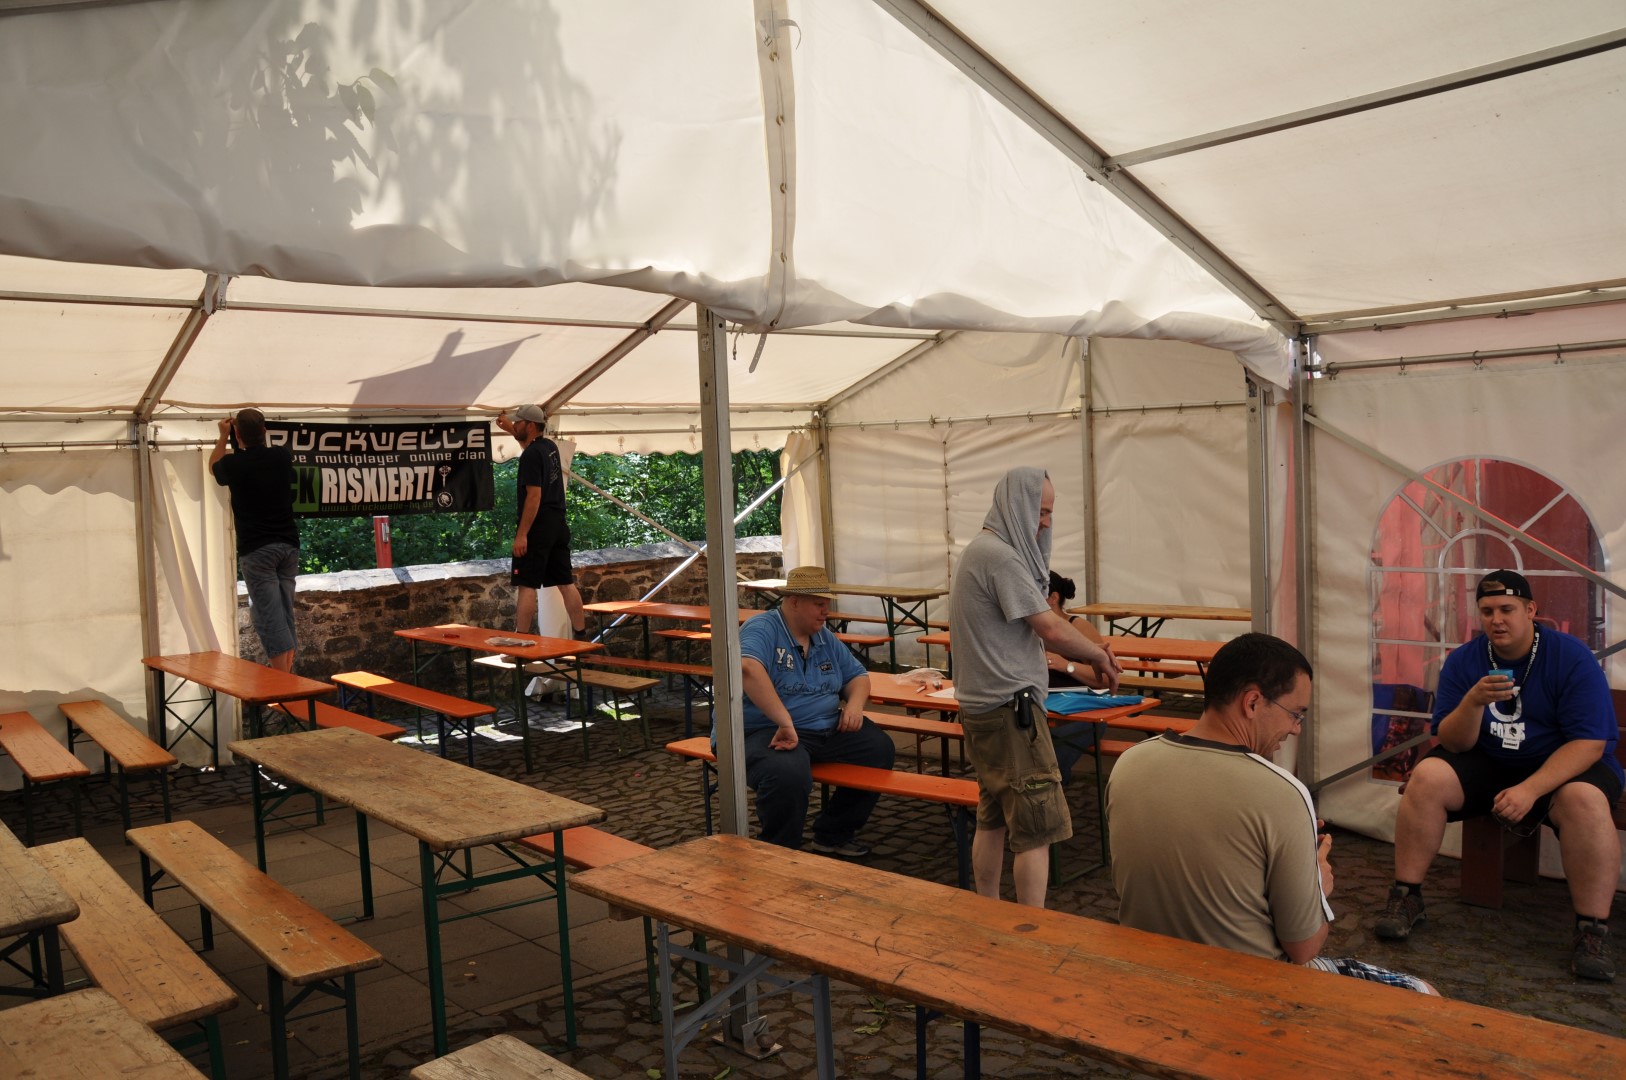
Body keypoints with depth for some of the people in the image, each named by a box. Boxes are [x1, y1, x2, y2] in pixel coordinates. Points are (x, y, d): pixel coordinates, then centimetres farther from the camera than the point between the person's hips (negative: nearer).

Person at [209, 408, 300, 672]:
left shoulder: (234, 464, -6)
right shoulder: (282, 456, 3)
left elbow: (214, 467, 20)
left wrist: (223, 437, 29)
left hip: (256, 549, -4)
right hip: (288, 544, 4)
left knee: (269, 618, -6)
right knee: (285, 613, 12)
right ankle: (287, 674, 16)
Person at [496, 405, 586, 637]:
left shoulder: (531, 455, -14)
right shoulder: (550, 446, 12)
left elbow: (534, 496, -20)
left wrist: (522, 534, -20)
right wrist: (511, 430, 41)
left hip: (538, 526, -9)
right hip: (559, 524, 9)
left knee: (527, 586, -5)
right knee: (566, 583, 10)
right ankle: (580, 636, 12)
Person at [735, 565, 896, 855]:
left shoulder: (825, 638, 15)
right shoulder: (762, 629, -12)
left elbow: (857, 676, 22)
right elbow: (747, 668, -33)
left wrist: (855, 702, -3)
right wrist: (785, 722, -38)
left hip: (828, 730, 9)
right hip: (770, 732, -8)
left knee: (880, 748, -4)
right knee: (788, 774, -38)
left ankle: (833, 834, 12)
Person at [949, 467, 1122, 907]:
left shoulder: (982, 549, 15)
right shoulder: (1000, 556, -17)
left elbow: (1032, 630, 16)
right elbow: (1050, 629, -19)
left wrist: (1091, 654, 8)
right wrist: (1100, 655, -2)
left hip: (982, 707, 11)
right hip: (1009, 707, -11)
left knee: (992, 820, 17)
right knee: (1037, 829, -6)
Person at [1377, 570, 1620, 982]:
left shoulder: (1572, 657, -12)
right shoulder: (1463, 661, -4)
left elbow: (1589, 743, -18)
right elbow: (1452, 744, -7)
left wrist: (1530, 789, -30)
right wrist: (1473, 701, -28)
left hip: (1566, 766, -2)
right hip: (1489, 764, 3)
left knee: (1585, 800, -35)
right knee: (1427, 776, -22)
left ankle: (1592, 931, -22)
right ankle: (1406, 898, -12)